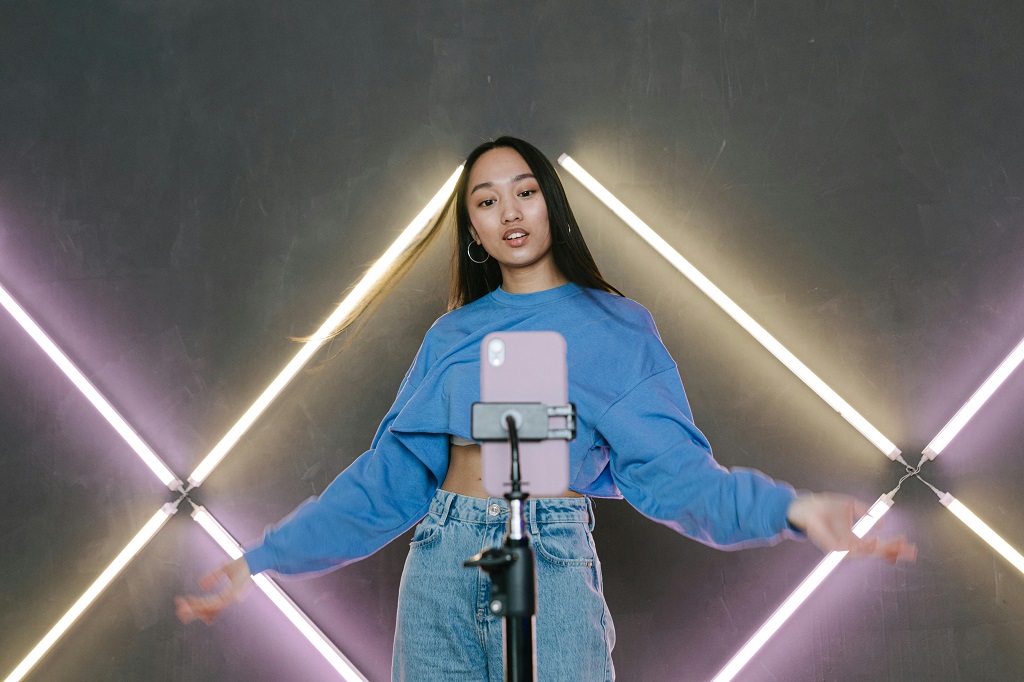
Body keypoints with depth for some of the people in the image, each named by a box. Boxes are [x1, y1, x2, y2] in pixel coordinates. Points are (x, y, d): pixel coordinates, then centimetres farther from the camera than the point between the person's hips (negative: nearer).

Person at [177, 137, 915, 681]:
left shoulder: (613, 329, 3)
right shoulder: (452, 335, 11)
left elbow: (672, 466, -4)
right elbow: (389, 475, 11)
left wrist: (788, 508, -22)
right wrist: (262, 559, 9)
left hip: (552, 561, -3)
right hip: (440, 563, 3)